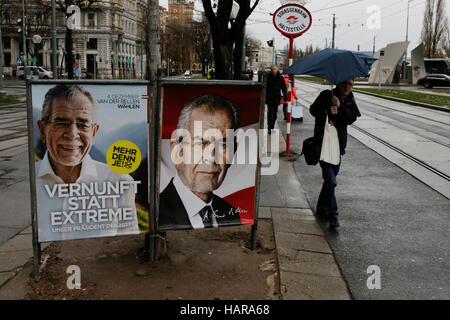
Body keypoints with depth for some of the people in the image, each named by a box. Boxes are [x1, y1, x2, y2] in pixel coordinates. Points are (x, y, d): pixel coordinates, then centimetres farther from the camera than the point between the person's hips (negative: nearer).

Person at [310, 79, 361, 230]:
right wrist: (327, 111, -27)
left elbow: (352, 118, -6)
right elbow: (313, 109, -11)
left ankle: (321, 210, 30)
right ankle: (333, 215, -4)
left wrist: (340, 107, -21)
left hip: (339, 145, 6)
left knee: (330, 179, 15)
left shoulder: (349, 100, 7)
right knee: (331, 181, -12)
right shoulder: (326, 95, -6)